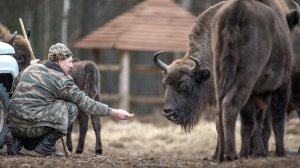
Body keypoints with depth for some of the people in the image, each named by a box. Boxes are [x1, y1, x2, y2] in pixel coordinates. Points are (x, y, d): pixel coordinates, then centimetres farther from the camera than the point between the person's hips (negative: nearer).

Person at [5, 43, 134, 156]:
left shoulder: (31, 68, 16)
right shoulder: (62, 81, -2)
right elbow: (86, 104, 1)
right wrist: (114, 113, 7)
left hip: (13, 124, 7)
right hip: (30, 124, -7)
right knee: (71, 108, 1)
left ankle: (18, 140, 10)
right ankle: (46, 146, -2)